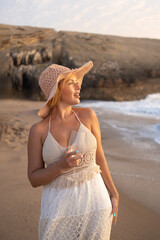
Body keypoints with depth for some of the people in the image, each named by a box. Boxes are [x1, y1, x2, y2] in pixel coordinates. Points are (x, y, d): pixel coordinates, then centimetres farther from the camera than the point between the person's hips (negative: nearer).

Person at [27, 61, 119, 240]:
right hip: (59, 205, -1)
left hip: (93, 199, 1)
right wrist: (61, 166, -23)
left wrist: (113, 195, 5)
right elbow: (34, 179, -4)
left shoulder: (87, 115, -3)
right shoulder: (38, 130, -7)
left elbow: (98, 155, 5)